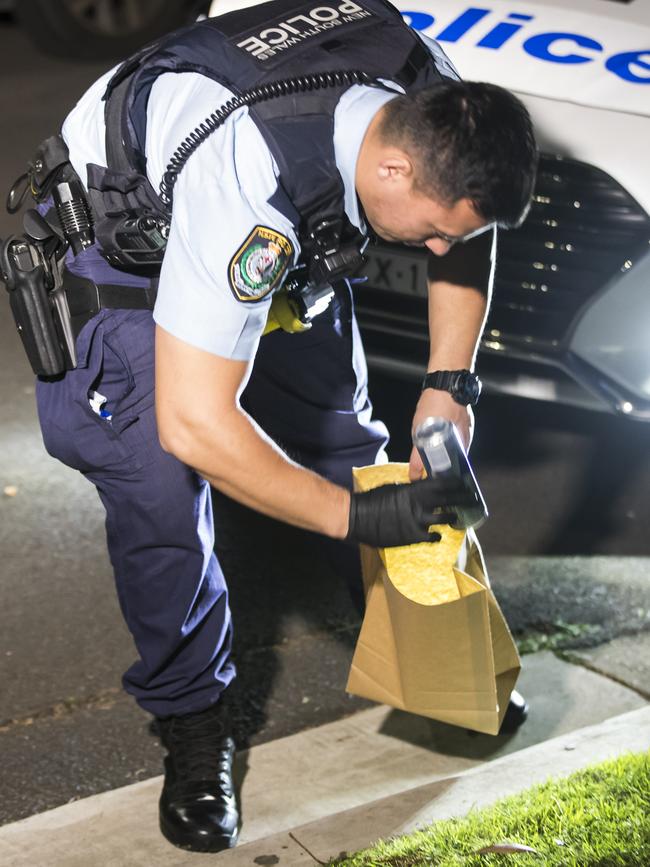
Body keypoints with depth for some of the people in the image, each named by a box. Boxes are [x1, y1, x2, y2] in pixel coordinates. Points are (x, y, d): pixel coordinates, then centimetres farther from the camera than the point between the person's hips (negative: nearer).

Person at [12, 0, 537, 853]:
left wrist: (449, 383, -9)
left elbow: (467, 233, 1)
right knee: (160, 495, -15)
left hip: (286, 235, 6)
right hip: (121, 243, -6)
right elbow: (192, 424, -43)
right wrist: (351, 515, -34)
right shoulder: (251, 179, -45)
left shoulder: (436, 103, -22)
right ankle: (192, 720, 7)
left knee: (339, 427, 9)